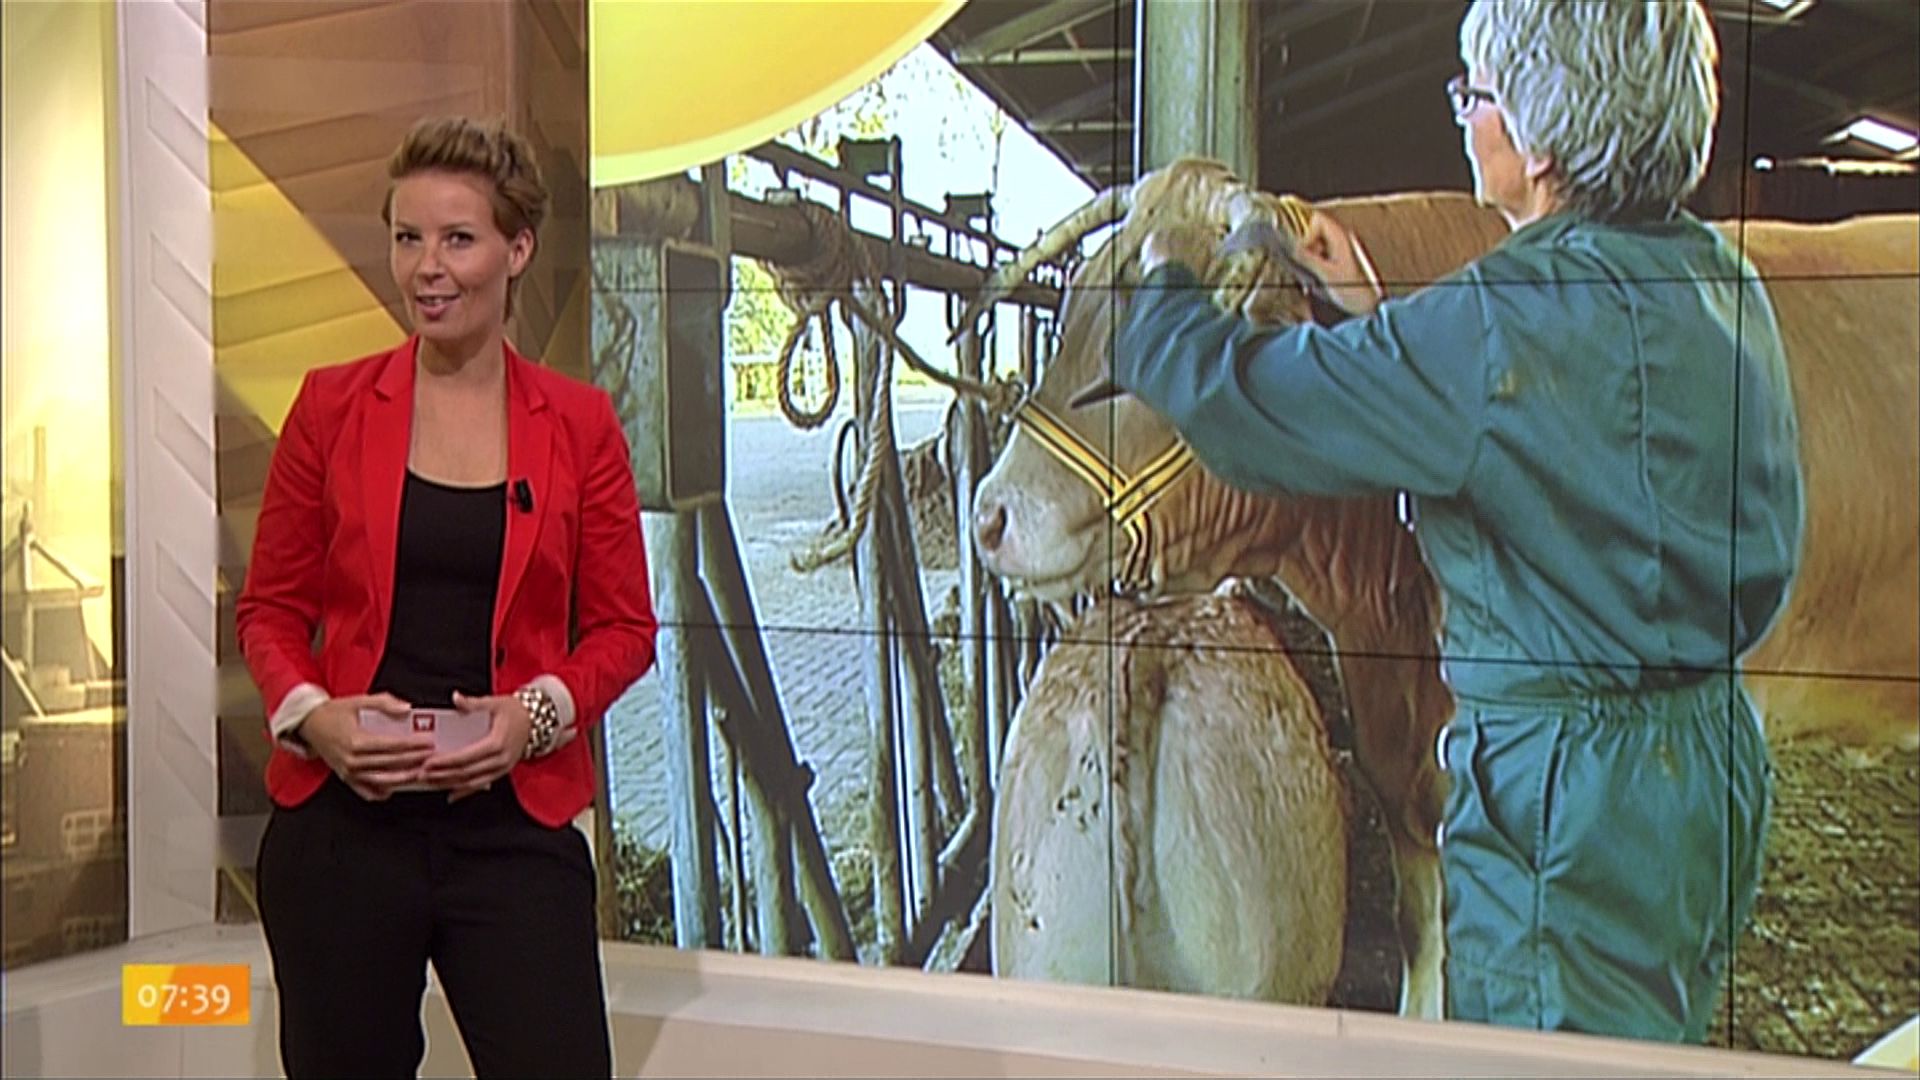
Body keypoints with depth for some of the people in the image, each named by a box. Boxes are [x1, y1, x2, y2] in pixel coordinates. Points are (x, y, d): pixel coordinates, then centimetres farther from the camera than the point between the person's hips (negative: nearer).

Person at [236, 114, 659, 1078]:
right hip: (341, 826, 1)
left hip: (514, 827, 0)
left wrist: (539, 711, -12)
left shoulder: (578, 423, 2)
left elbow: (624, 628, 6)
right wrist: (312, 715, -11)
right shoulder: (332, 405, 3)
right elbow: (269, 608, 8)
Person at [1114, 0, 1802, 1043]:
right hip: (1708, 752, 10)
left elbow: (1244, 404, -17)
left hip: (1567, 788, -9)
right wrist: (1376, 318, 20)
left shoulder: (1527, 315, -24)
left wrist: (1165, 288, 2)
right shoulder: (1719, 283, 5)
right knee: (1652, 1045, 23)